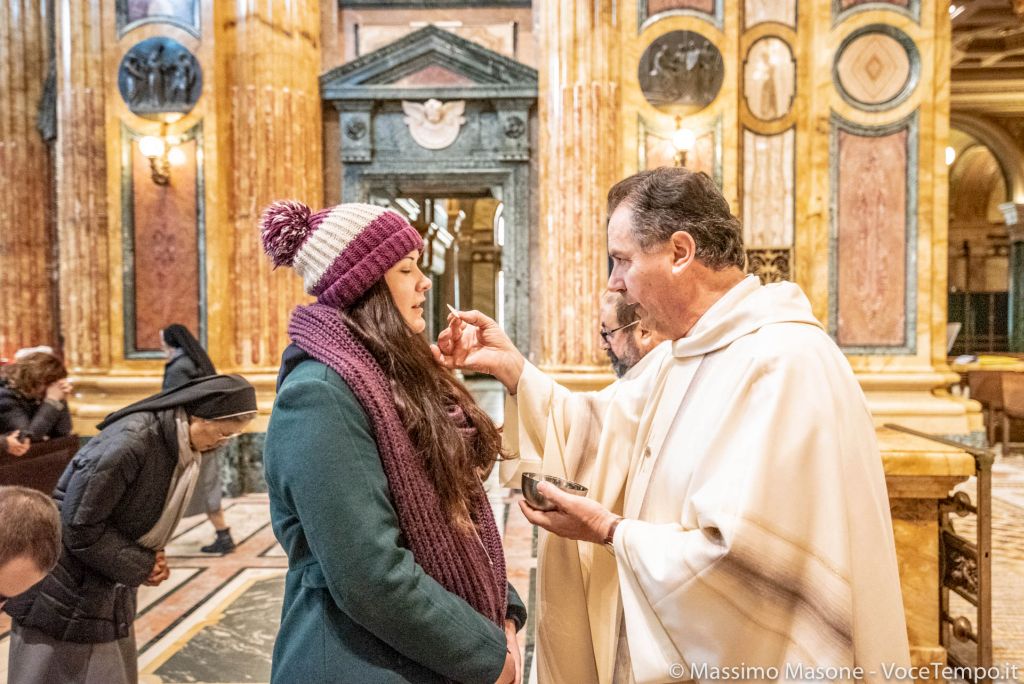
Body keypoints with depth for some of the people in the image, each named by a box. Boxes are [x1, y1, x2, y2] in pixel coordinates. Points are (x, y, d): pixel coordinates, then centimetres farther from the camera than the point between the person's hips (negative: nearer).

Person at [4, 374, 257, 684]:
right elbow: (79, 526, -25)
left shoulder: (183, 450, 0)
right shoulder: (131, 441, -28)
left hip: (111, 591, 8)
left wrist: (151, 557, -5)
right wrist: (140, 566, -16)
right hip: (64, 597, -8)